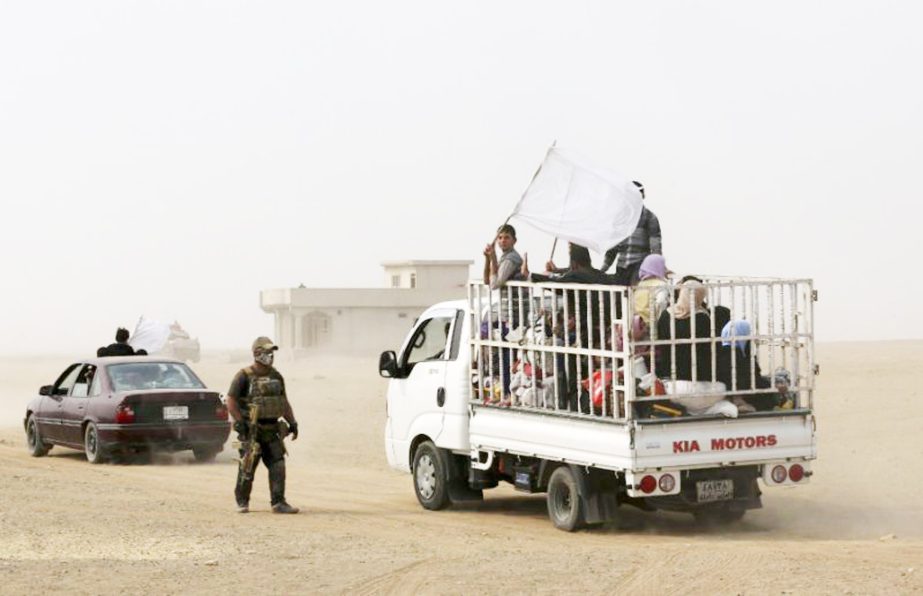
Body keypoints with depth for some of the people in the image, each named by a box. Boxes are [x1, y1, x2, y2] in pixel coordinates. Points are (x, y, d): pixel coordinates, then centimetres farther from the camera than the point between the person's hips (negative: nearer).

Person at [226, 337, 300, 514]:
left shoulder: (276, 377, 12)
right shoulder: (244, 376, -7)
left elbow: (284, 402, 18)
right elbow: (231, 401, -10)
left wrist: (292, 422, 10)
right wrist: (240, 423, -17)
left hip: (271, 430, 5)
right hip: (251, 430, -5)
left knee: (278, 465, -5)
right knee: (247, 467, 1)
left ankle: (278, 503, -4)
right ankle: (242, 502, 16)